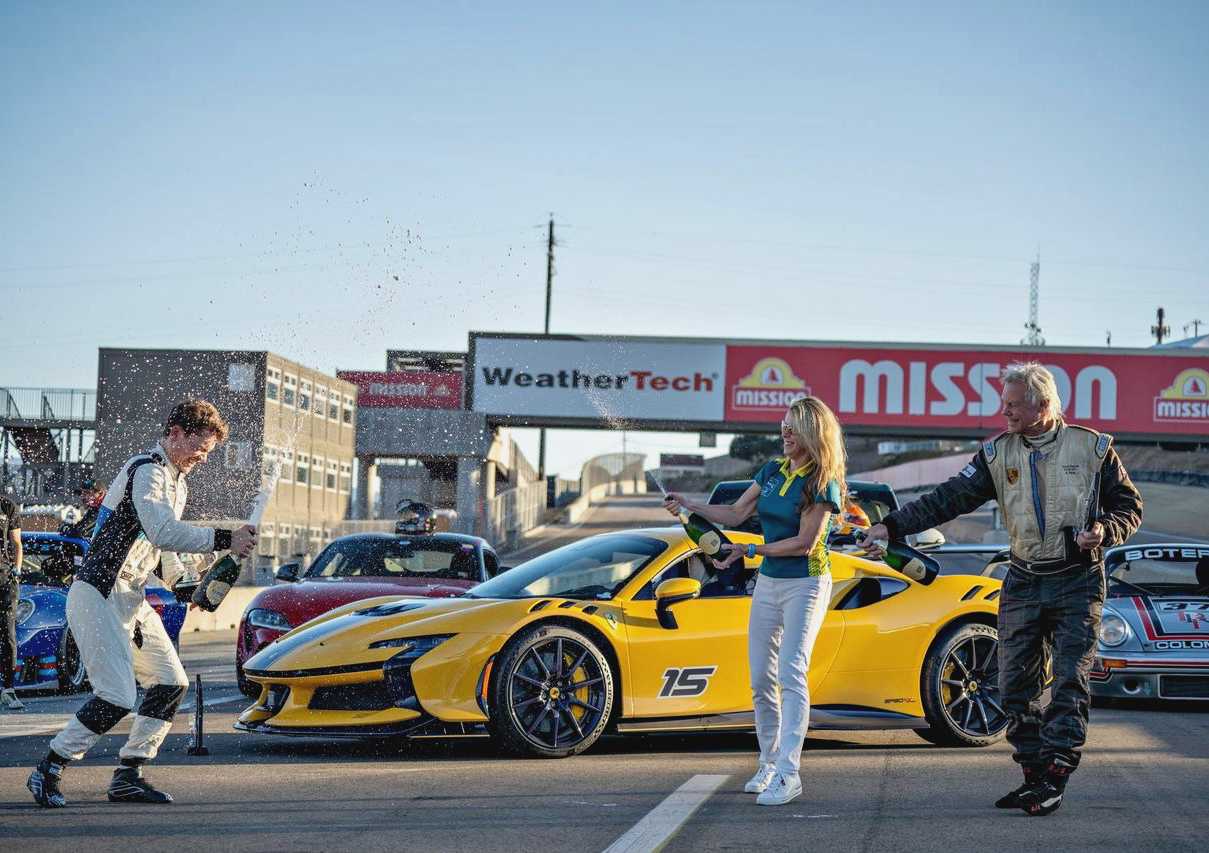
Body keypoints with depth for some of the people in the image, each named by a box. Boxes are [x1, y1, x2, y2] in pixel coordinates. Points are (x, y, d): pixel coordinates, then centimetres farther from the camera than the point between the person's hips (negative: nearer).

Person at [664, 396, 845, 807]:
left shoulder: (822, 483, -12)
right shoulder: (772, 471, 9)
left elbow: (804, 543, -17)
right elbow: (735, 514, 15)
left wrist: (749, 550, -16)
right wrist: (689, 506, 5)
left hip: (806, 584, -7)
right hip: (768, 582, 7)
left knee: (791, 673, -17)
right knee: (761, 678, 6)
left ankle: (788, 773, -20)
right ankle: (769, 764, 18)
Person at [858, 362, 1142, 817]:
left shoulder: (1092, 447, -3)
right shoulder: (997, 454, 4)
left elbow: (1129, 506, 4)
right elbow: (949, 498, -1)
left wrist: (1104, 531, -17)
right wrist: (892, 525, -10)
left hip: (1078, 583, -4)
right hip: (1023, 583, 4)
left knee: (1070, 682, -9)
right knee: (1015, 686, 2)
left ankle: (1053, 781, -8)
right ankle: (1034, 777, 12)